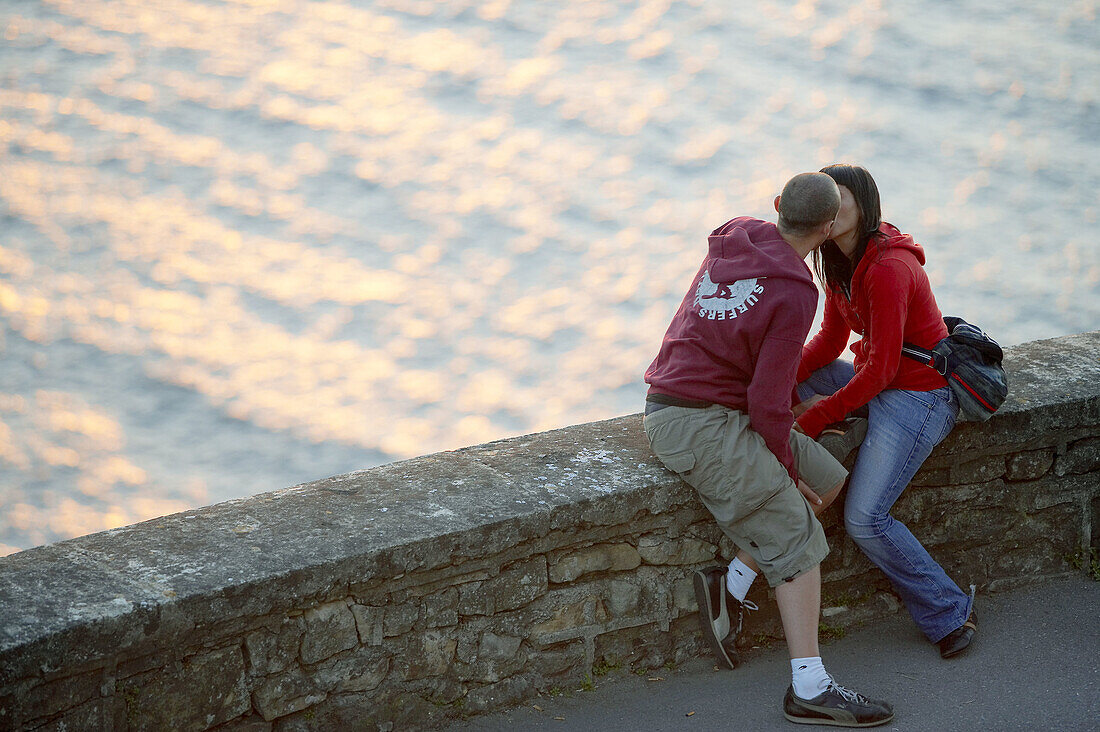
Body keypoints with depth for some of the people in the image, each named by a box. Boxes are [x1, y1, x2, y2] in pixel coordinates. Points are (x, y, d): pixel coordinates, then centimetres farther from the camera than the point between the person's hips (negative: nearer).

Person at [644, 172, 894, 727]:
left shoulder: (737, 238, 4)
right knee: (797, 538, -8)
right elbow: (768, 403, -17)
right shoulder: (794, 296, -20)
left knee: (829, 480, 11)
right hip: (702, 426, -9)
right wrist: (786, 471, -3)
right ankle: (809, 688, -10)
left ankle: (730, 585, 7)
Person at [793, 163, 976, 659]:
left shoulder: (887, 270, -24)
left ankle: (949, 611, 2)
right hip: (876, 381, 10)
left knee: (865, 521, -16)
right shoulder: (840, 262, 5)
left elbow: (880, 370, -23)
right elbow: (831, 339, 10)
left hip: (919, 397, -10)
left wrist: (817, 416, -18)